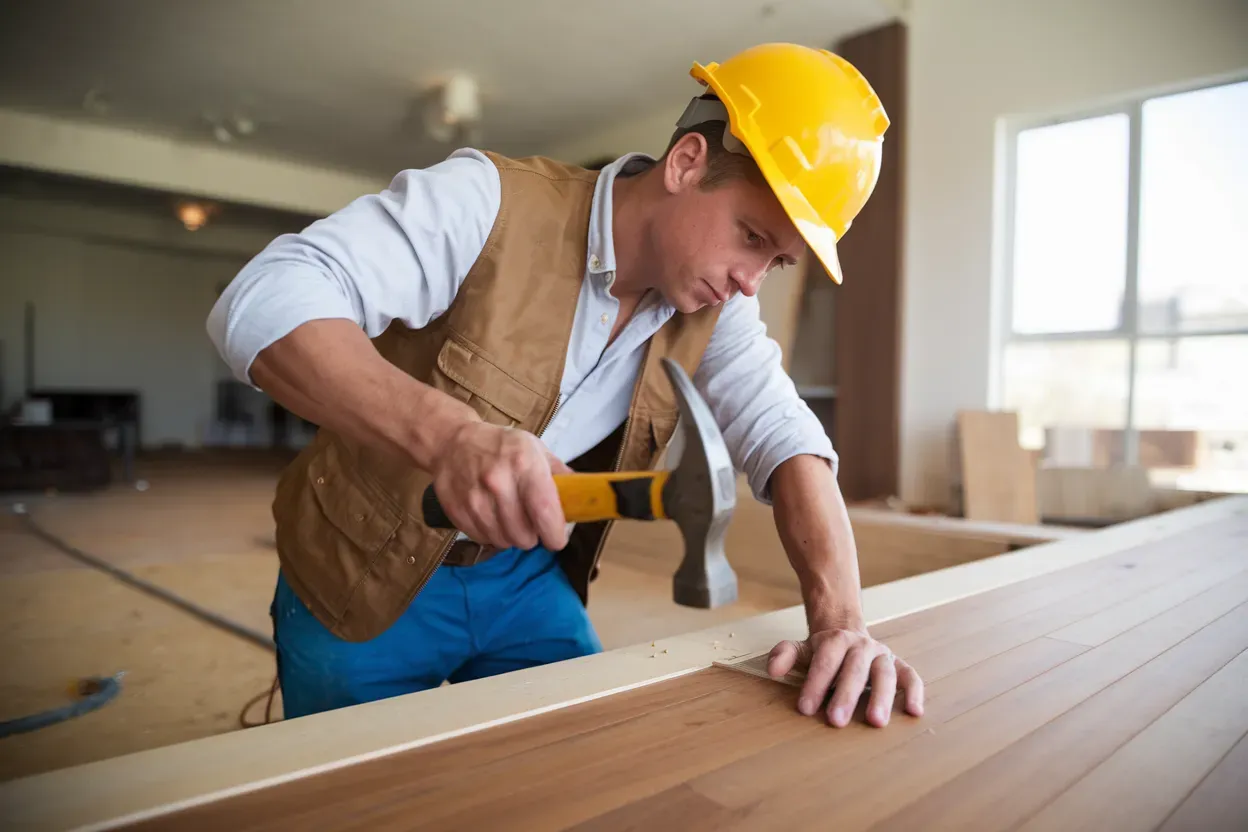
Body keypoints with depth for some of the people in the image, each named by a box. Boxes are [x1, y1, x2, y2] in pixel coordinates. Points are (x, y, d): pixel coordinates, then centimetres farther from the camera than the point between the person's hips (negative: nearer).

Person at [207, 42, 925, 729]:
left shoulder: (716, 310, -7)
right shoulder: (489, 203, -24)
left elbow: (786, 440, -13)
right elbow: (263, 301, -32)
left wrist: (840, 620, -30)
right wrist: (448, 435, -49)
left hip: (527, 581, 4)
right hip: (363, 582, -3)